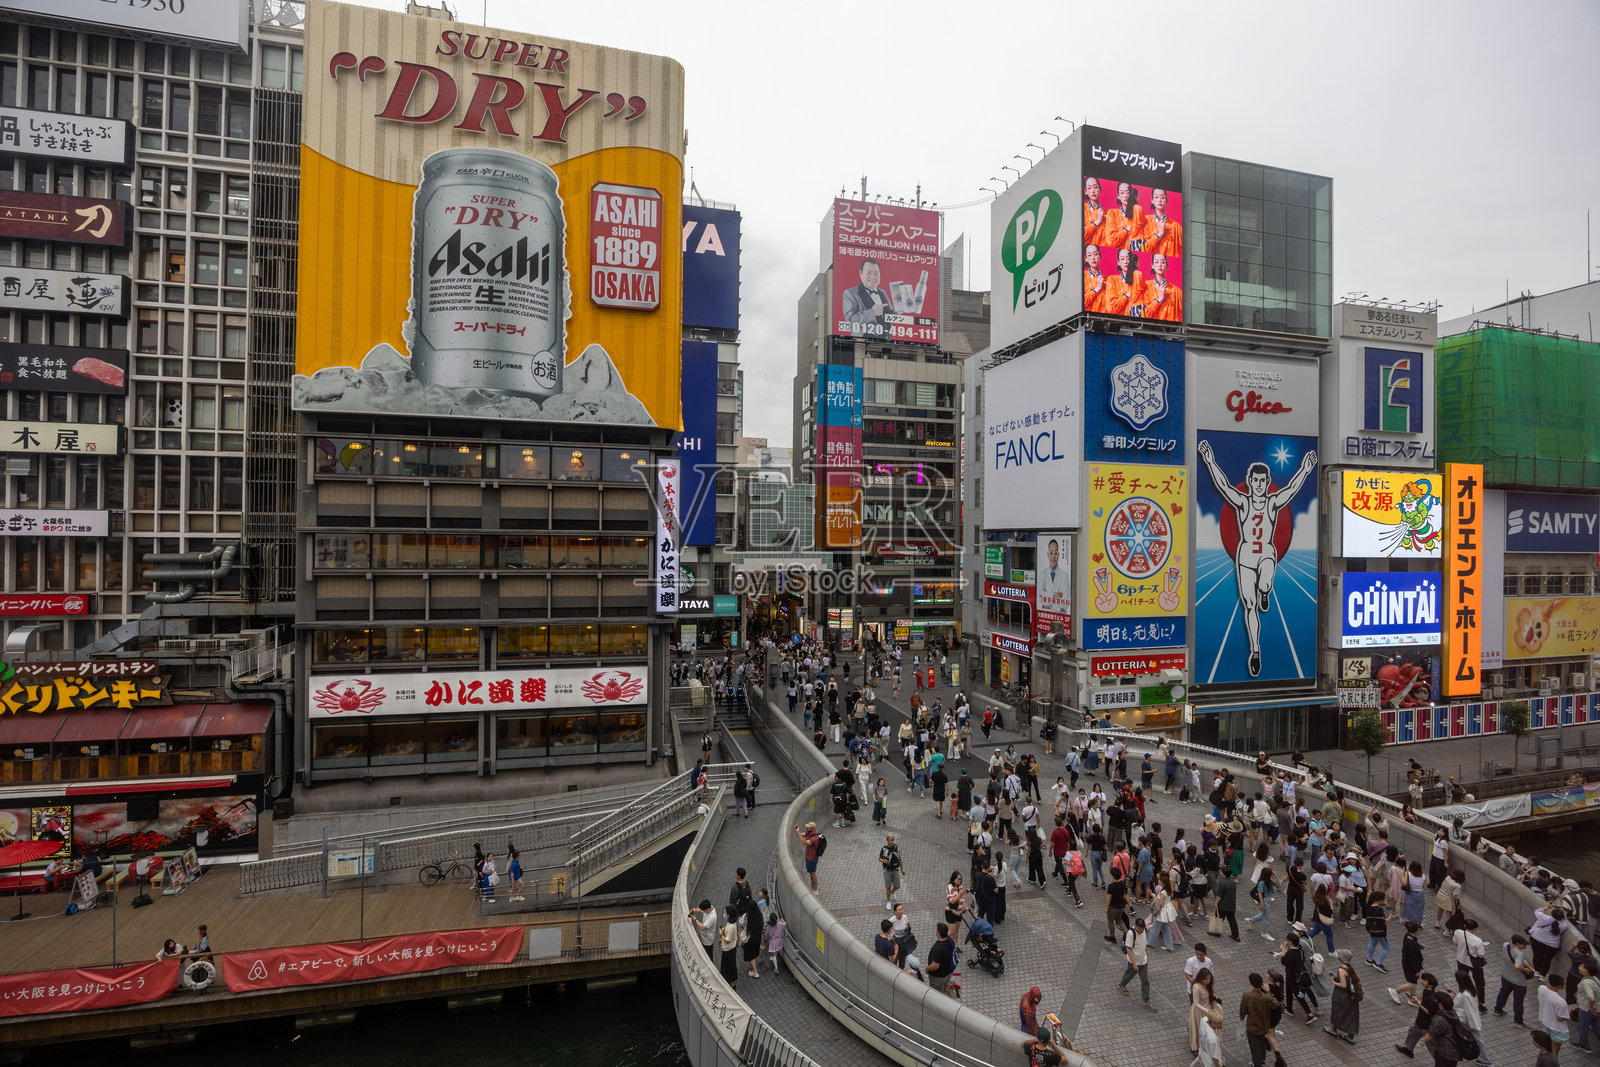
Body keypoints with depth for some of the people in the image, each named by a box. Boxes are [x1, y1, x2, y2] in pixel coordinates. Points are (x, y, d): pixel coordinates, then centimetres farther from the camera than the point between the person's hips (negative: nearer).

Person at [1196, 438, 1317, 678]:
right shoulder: (1242, 502, -3)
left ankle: (1265, 593, 7)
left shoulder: (1274, 502, 1)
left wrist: (1305, 470, -25)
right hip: (1245, 556, 0)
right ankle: (1255, 651, 13)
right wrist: (1210, 462, -25)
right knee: (1249, 606, 1)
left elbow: (1292, 488, -12)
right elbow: (1223, 485, -14)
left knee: (1264, 586, -33)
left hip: (1268, 554, 0)